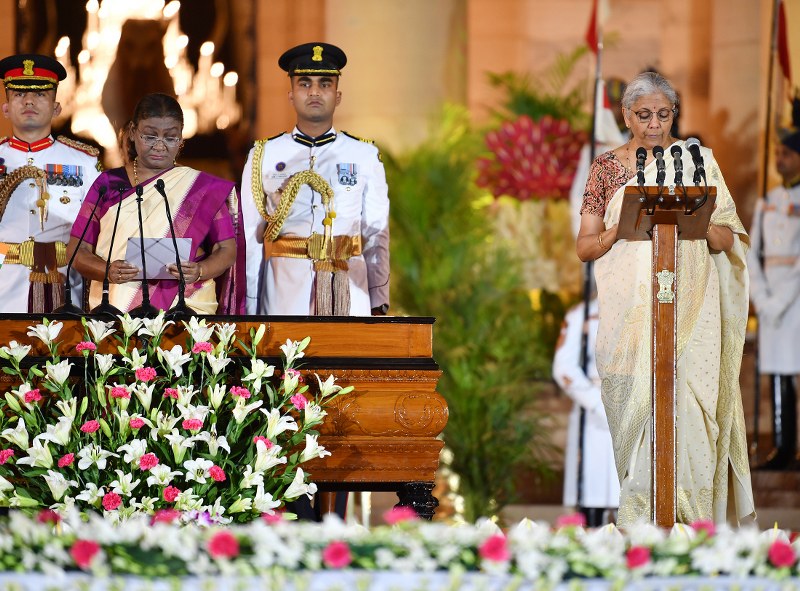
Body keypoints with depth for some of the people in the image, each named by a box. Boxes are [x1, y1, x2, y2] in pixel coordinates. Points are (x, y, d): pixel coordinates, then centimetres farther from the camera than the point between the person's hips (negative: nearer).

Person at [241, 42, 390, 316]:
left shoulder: (365, 157, 9)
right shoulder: (263, 157, 8)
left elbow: (376, 236, 9)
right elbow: (249, 239, 7)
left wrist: (378, 304, 3)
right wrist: (249, 312, 3)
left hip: (349, 299, 0)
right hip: (284, 299, 0)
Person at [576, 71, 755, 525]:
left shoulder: (697, 161, 8)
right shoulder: (608, 168, 9)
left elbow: (726, 240, 5)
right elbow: (585, 247, 7)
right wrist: (619, 228, -12)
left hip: (688, 312, -1)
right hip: (629, 313, 1)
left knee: (685, 407, -14)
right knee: (634, 414, -4)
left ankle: (688, 518, -13)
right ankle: (639, 516, 3)